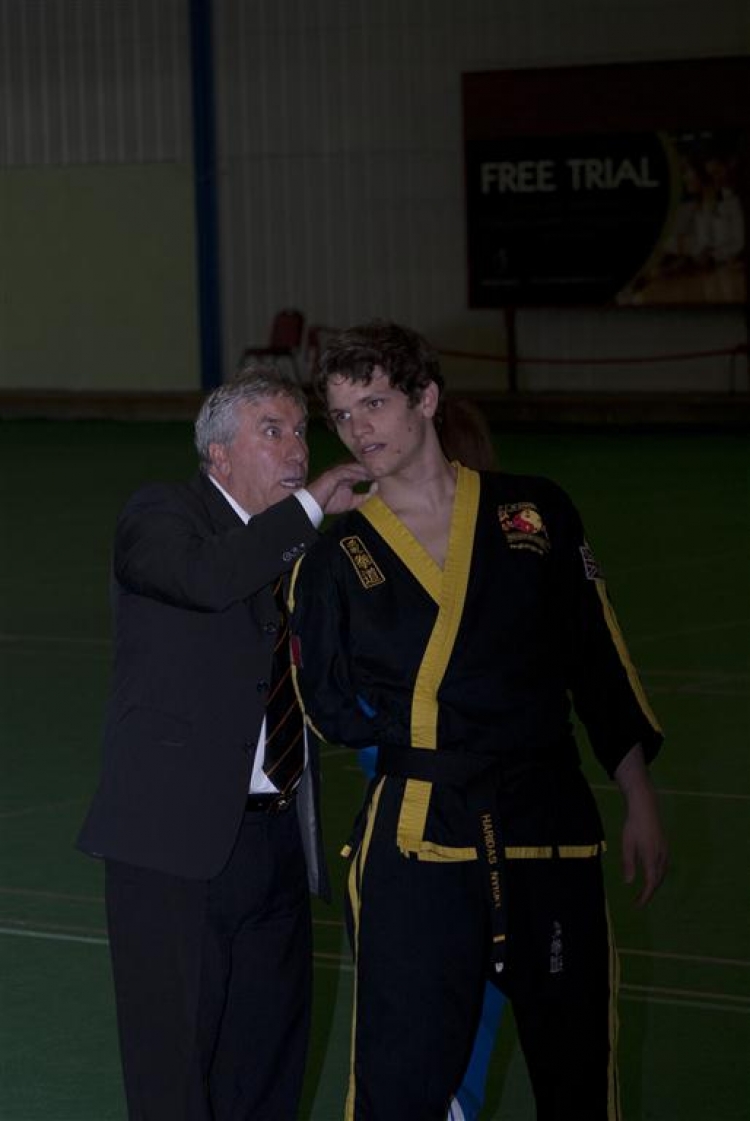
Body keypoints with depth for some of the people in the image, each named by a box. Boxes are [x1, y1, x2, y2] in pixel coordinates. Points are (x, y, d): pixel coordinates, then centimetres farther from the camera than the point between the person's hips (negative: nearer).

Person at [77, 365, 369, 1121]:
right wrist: (309, 509, -19)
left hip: (278, 837, 7)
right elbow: (204, 577, -27)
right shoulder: (160, 515, -4)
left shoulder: (296, 543, 16)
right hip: (179, 838, -7)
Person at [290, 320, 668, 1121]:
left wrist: (639, 802, 7)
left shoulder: (536, 513, 5)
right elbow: (334, 714, 5)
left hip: (552, 834, 1)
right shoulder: (336, 561, 3)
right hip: (415, 845, -1)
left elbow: (600, 664, 8)